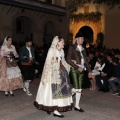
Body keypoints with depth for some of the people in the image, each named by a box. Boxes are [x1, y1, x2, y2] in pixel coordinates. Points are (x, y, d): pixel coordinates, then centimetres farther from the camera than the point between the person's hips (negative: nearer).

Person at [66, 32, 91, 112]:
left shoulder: (82, 48, 12)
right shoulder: (72, 48, -6)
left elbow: (86, 60, 14)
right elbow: (68, 59, -12)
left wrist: (89, 70, 9)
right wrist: (77, 67, -16)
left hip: (81, 69, 6)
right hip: (74, 69, -6)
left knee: (79, 88, 7)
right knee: (76, 87, -10)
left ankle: (77, 105, 15)